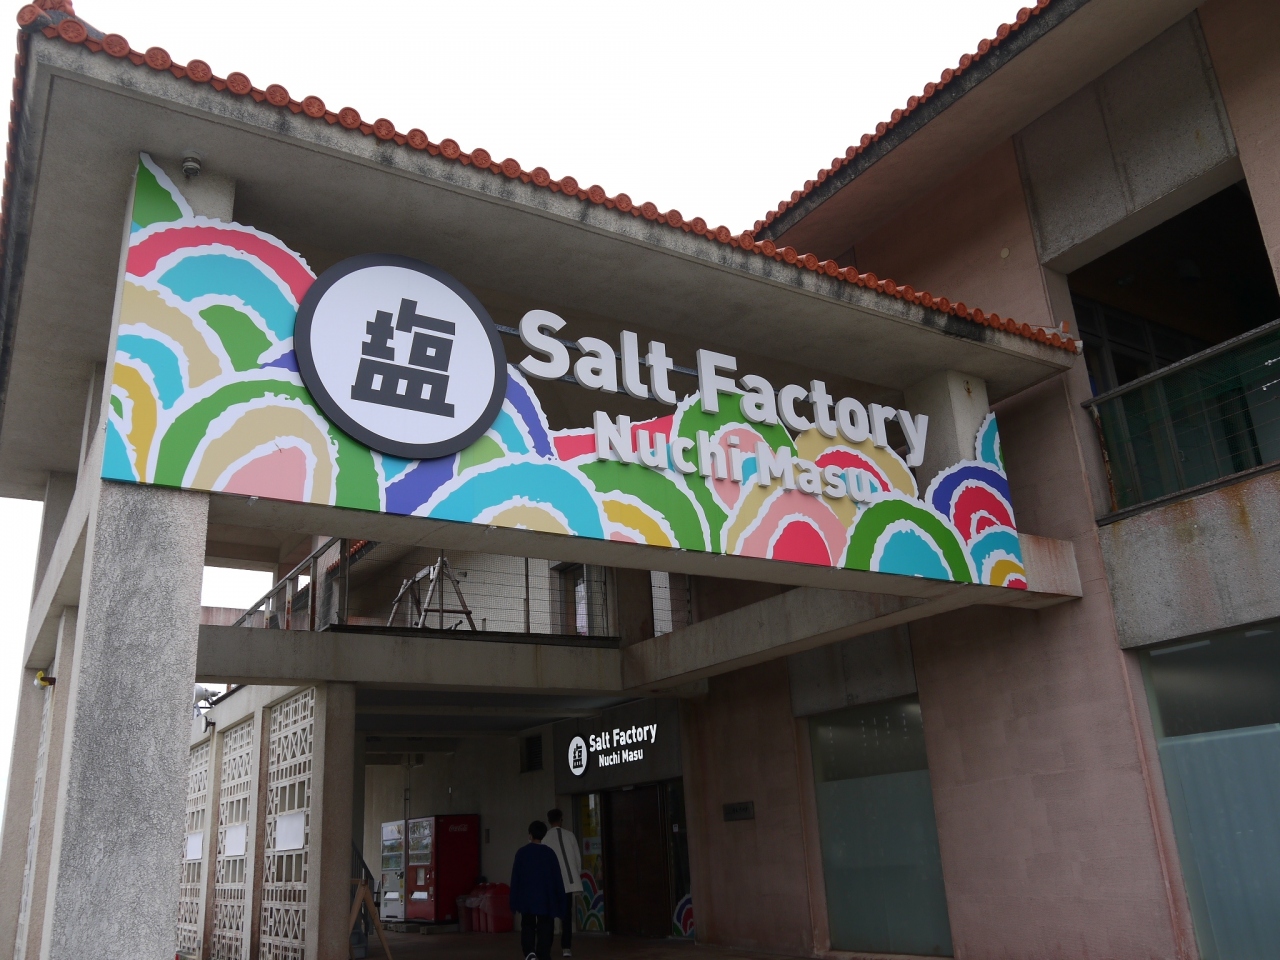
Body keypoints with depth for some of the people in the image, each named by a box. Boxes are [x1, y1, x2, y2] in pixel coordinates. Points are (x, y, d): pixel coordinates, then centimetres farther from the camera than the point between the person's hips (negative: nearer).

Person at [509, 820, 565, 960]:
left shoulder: (521, 852, -3)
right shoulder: (549, 853, -3)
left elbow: (515, 878, -1)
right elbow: (557, 879, -1)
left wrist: (515, 902, 6)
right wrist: (560, 901, 6)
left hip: (527, 899, 1)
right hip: (546, 900, -1)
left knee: (527, 927, 14)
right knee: (545, 930, 7)